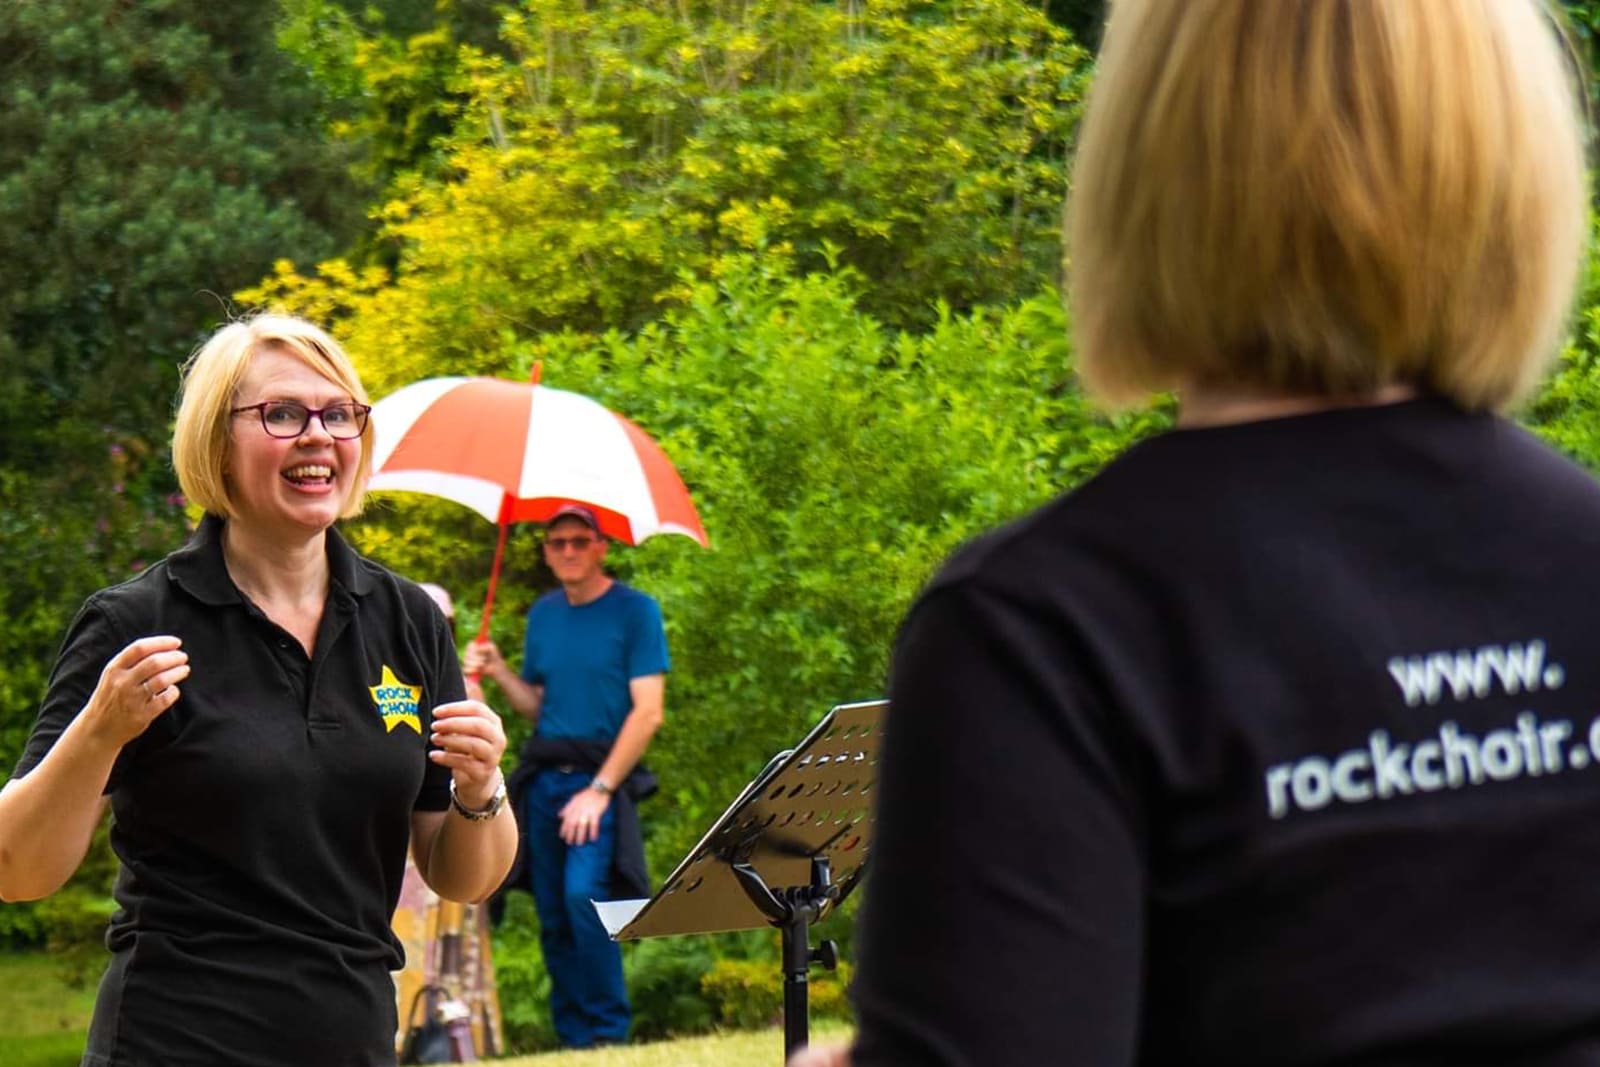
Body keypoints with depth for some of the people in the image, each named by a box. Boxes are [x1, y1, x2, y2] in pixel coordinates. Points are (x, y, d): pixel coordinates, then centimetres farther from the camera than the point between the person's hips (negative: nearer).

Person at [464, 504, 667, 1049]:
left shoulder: (635, 611, -4)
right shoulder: (543, 614, 14)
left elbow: (647, 713, -9)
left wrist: (600, 790, -16)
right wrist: (498, 671, 2)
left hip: (602, 777, -6)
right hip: (543, 777, 6)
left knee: (583, 893, -23)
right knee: (553, 916, 4)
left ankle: (609, 1031, -15)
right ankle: (572, 1039, 12)